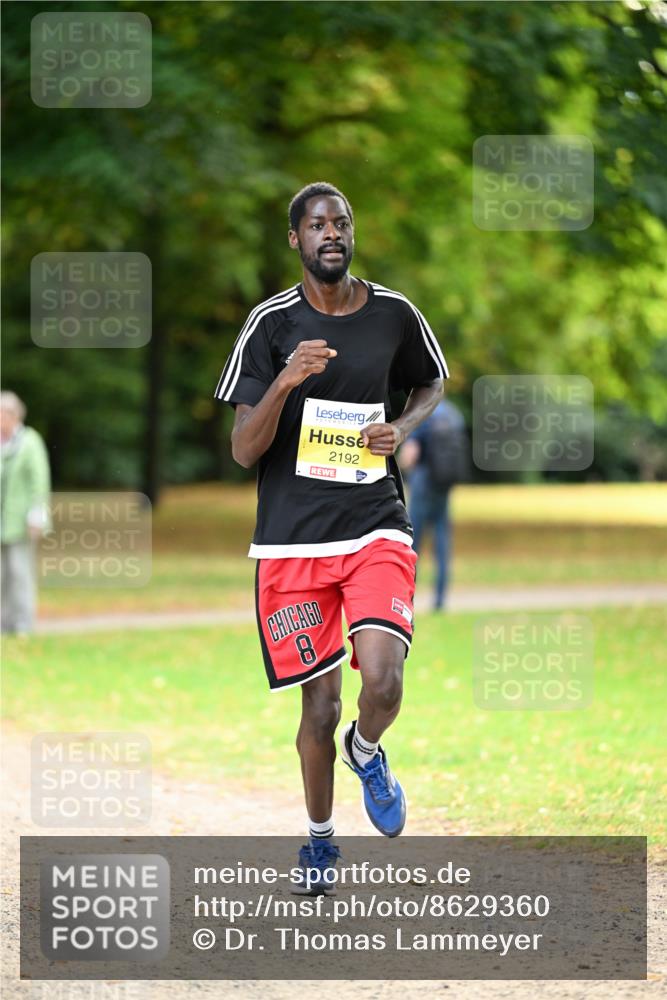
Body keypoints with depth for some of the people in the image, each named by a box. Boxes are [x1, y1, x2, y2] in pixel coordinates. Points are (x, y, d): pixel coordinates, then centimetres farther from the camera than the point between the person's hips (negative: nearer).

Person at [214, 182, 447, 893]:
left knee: (382, 681, -20)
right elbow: (243, 452, -6)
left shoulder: (394, 315, 3)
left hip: (376, 528, 1)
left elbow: (433, 383, 23)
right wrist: (285, 383, -24)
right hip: (293, 541, -1)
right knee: (320, 705, 4)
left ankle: (366, 750, 16)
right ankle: (319, 838, 29)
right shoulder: (271, 324, -4)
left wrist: (401, 427, 2)